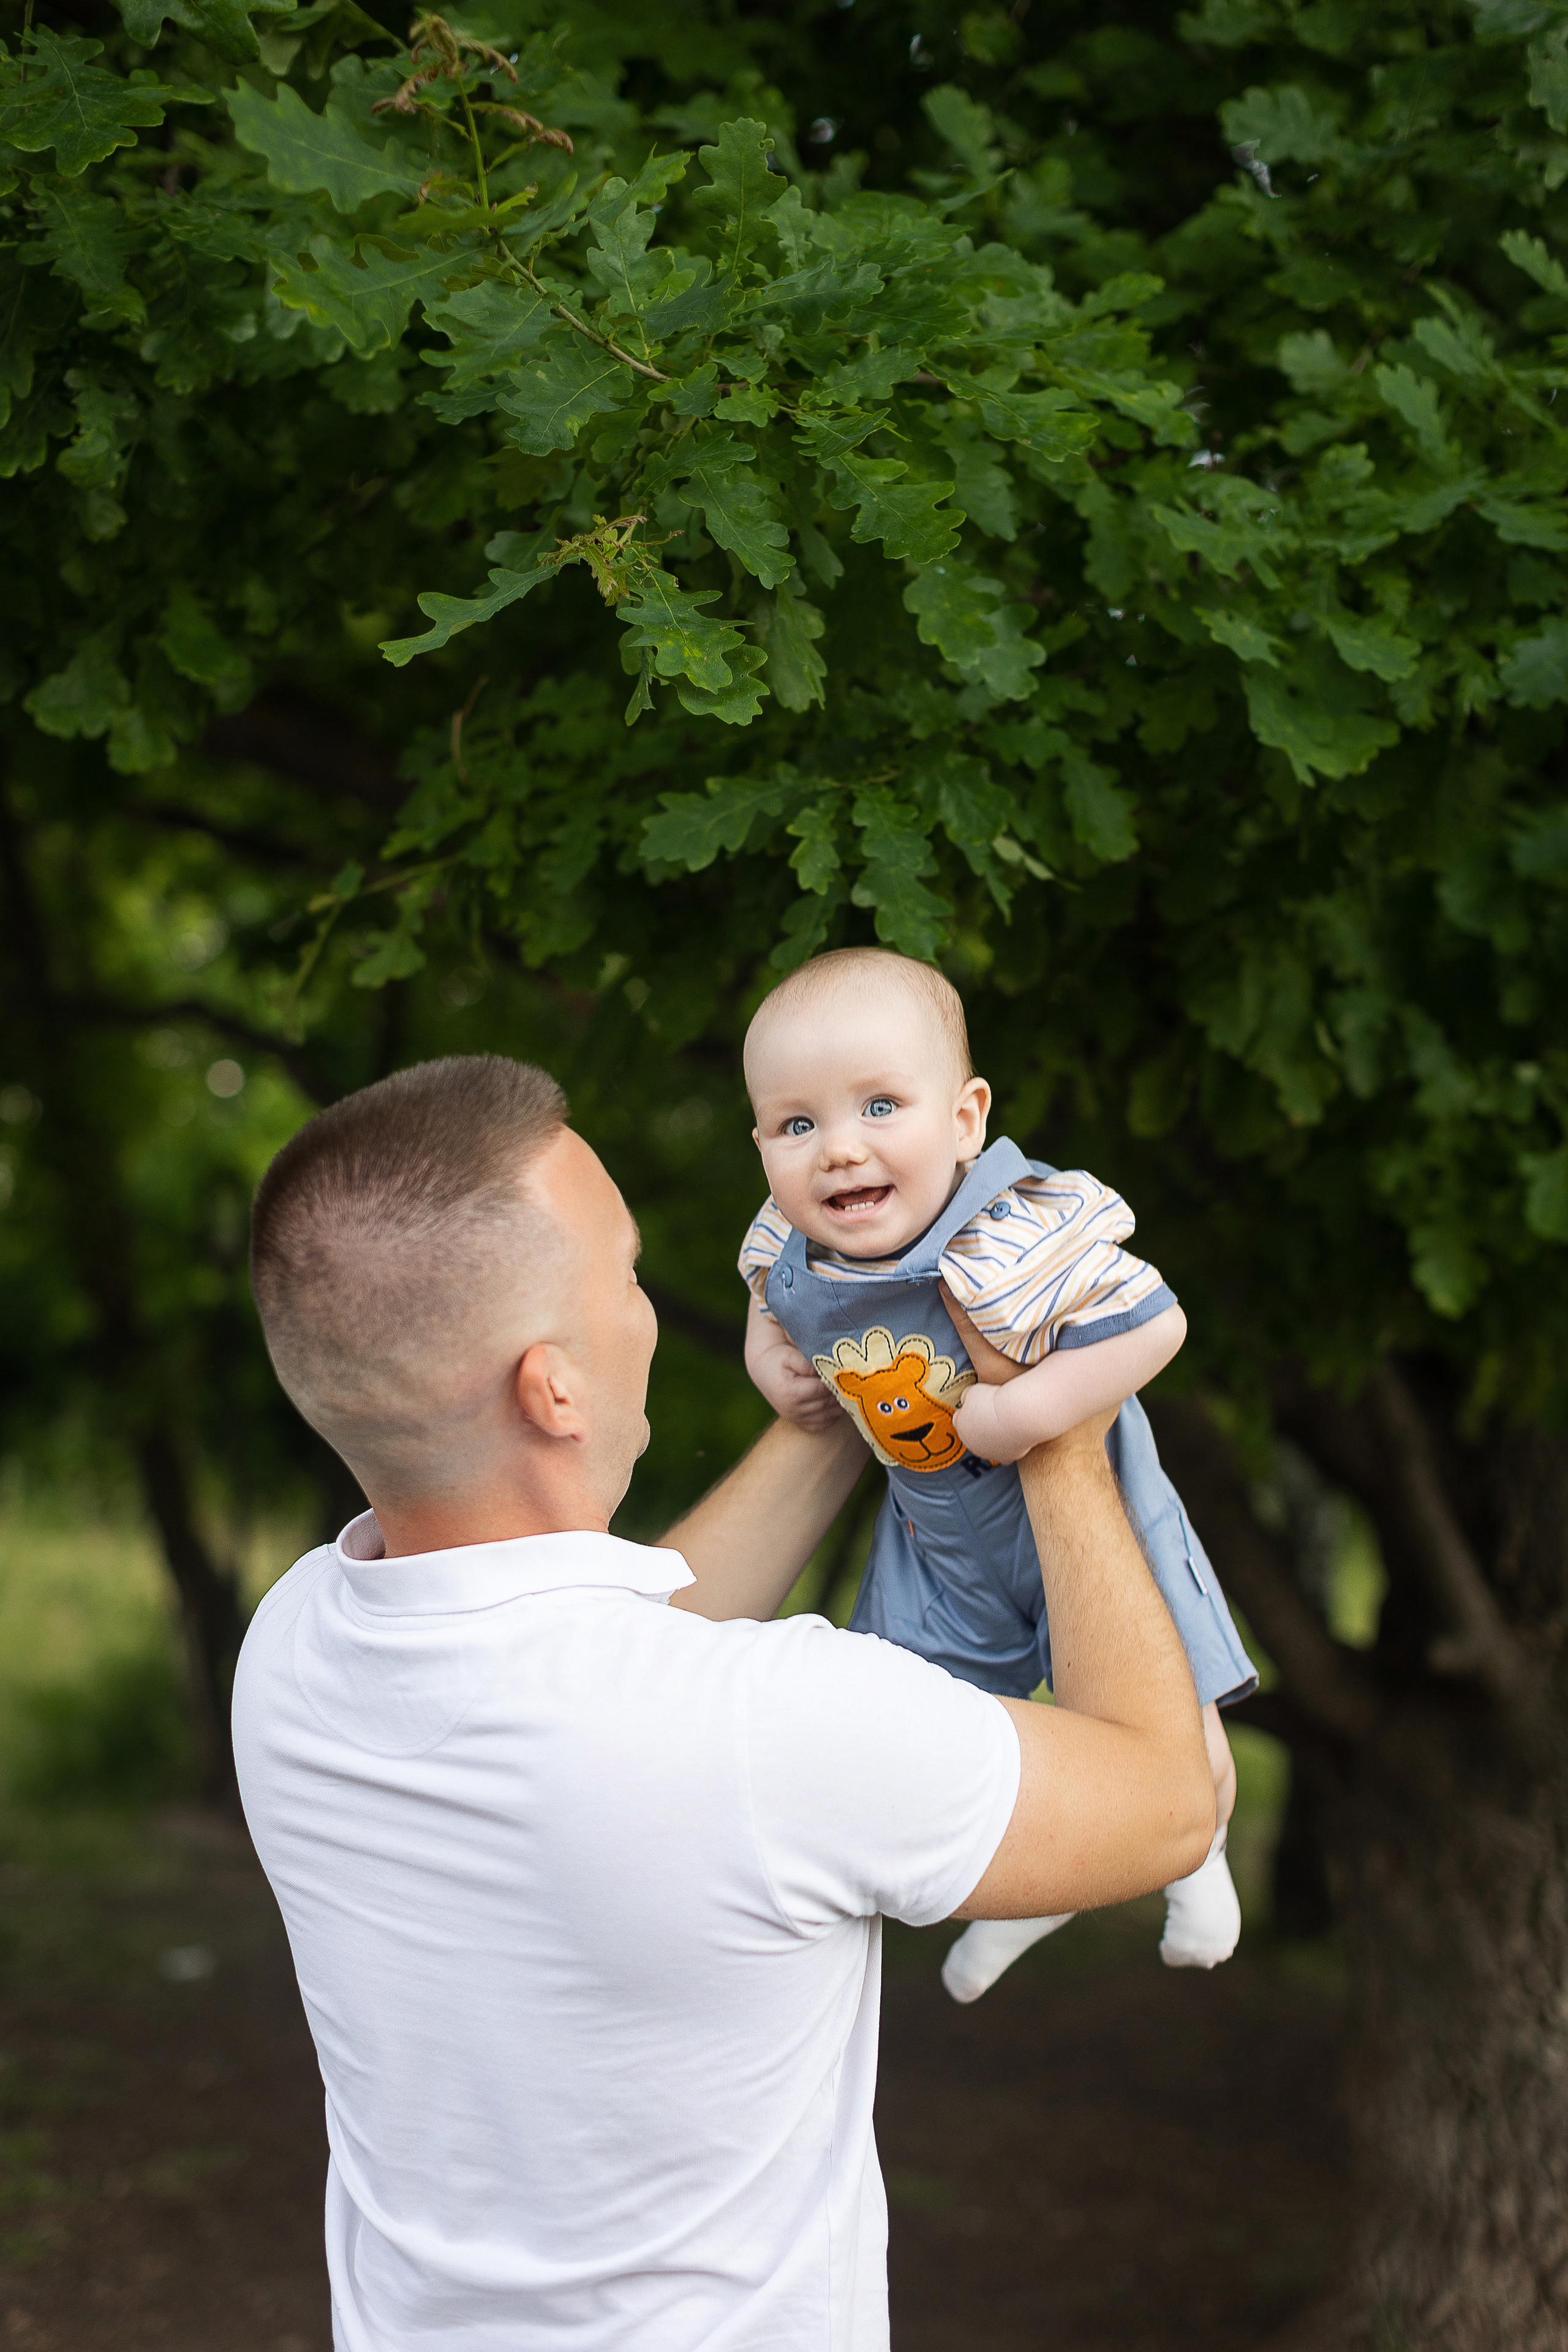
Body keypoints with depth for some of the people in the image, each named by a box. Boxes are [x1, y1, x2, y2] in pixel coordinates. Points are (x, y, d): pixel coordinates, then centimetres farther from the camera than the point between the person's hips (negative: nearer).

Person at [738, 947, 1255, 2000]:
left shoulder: (1011, 1244, -37)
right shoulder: (791, 1252, -17)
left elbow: (1155, 1323, -32)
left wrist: (1031, 1408, -34)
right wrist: (771, 1360, -10)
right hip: (940, 1540, 5)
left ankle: (1196, 1861, 42)